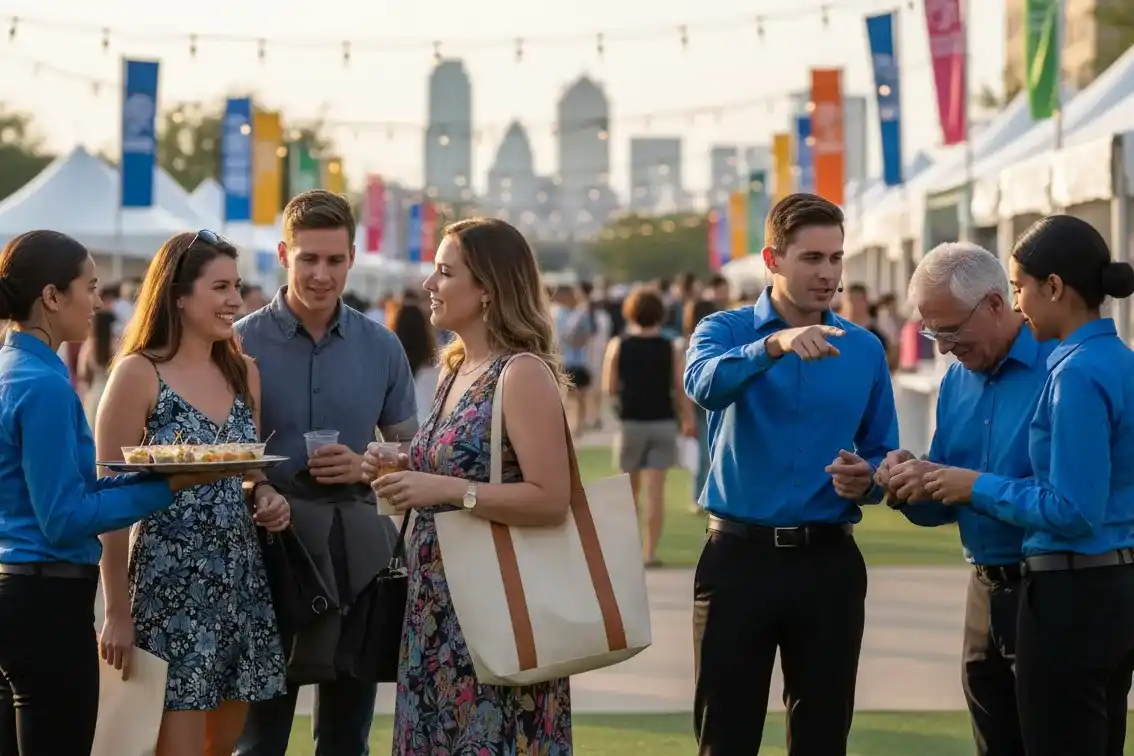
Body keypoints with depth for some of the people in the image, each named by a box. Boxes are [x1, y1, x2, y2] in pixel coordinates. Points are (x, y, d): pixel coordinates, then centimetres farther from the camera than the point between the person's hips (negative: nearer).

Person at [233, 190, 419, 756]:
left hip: (359, 541, 3)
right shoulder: (244, 342, -1)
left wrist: (366, 466, -6)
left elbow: (411, 450, 15)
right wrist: (256, 489, -21)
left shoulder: (380, 347, 8)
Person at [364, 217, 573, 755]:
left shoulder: (522, 373, -15)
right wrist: (403, 473, 5)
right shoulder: (455, 369, 12)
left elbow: (551, 499, -21)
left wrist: (445, 489, -23)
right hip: (439, 601, 9)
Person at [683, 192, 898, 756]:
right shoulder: (726, 330, -2)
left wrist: (867, 478, -10)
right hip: (740, 557, -2)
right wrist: (776, 345, -42)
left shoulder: (864, 350, 7)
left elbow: (882, 453, 13)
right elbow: (704, 383, -25)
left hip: (829, 562, 2)